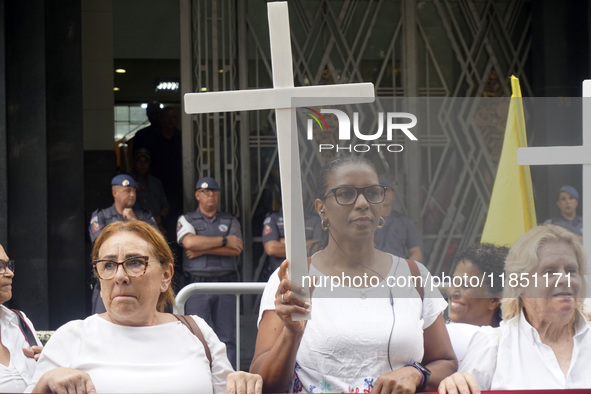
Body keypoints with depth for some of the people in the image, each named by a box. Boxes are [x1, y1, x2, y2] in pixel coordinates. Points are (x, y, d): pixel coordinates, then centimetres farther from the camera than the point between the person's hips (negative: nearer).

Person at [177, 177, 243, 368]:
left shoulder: (230, 221, 16)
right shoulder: (186, 220, 11)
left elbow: (236, 249, -1)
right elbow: (189, 242, -11)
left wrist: (203, 250, -6)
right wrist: (224, 241, -5)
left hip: (225, 282, 2)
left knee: (227, 337, 0)